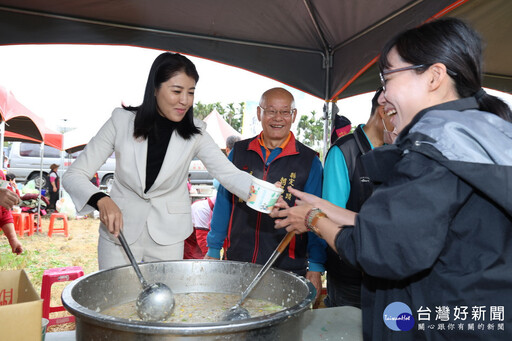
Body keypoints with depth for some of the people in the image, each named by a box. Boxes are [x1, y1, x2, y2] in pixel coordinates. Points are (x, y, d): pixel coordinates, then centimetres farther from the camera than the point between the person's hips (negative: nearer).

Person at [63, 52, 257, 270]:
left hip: (167, 237, 1)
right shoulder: (122, 121, -11)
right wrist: (102, 200, -29)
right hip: (119, 229, 0)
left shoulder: (194, 133, -7)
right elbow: (73, 175, -9)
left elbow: (228, 174, -17)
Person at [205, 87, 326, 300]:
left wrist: (316, 268, -4)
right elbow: (223, 204, 9)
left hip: (288, 268, -2)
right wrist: (213, 251, 8)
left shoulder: (309, 161, -2)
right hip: (236, 263, 2)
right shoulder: (239, 152, 5)